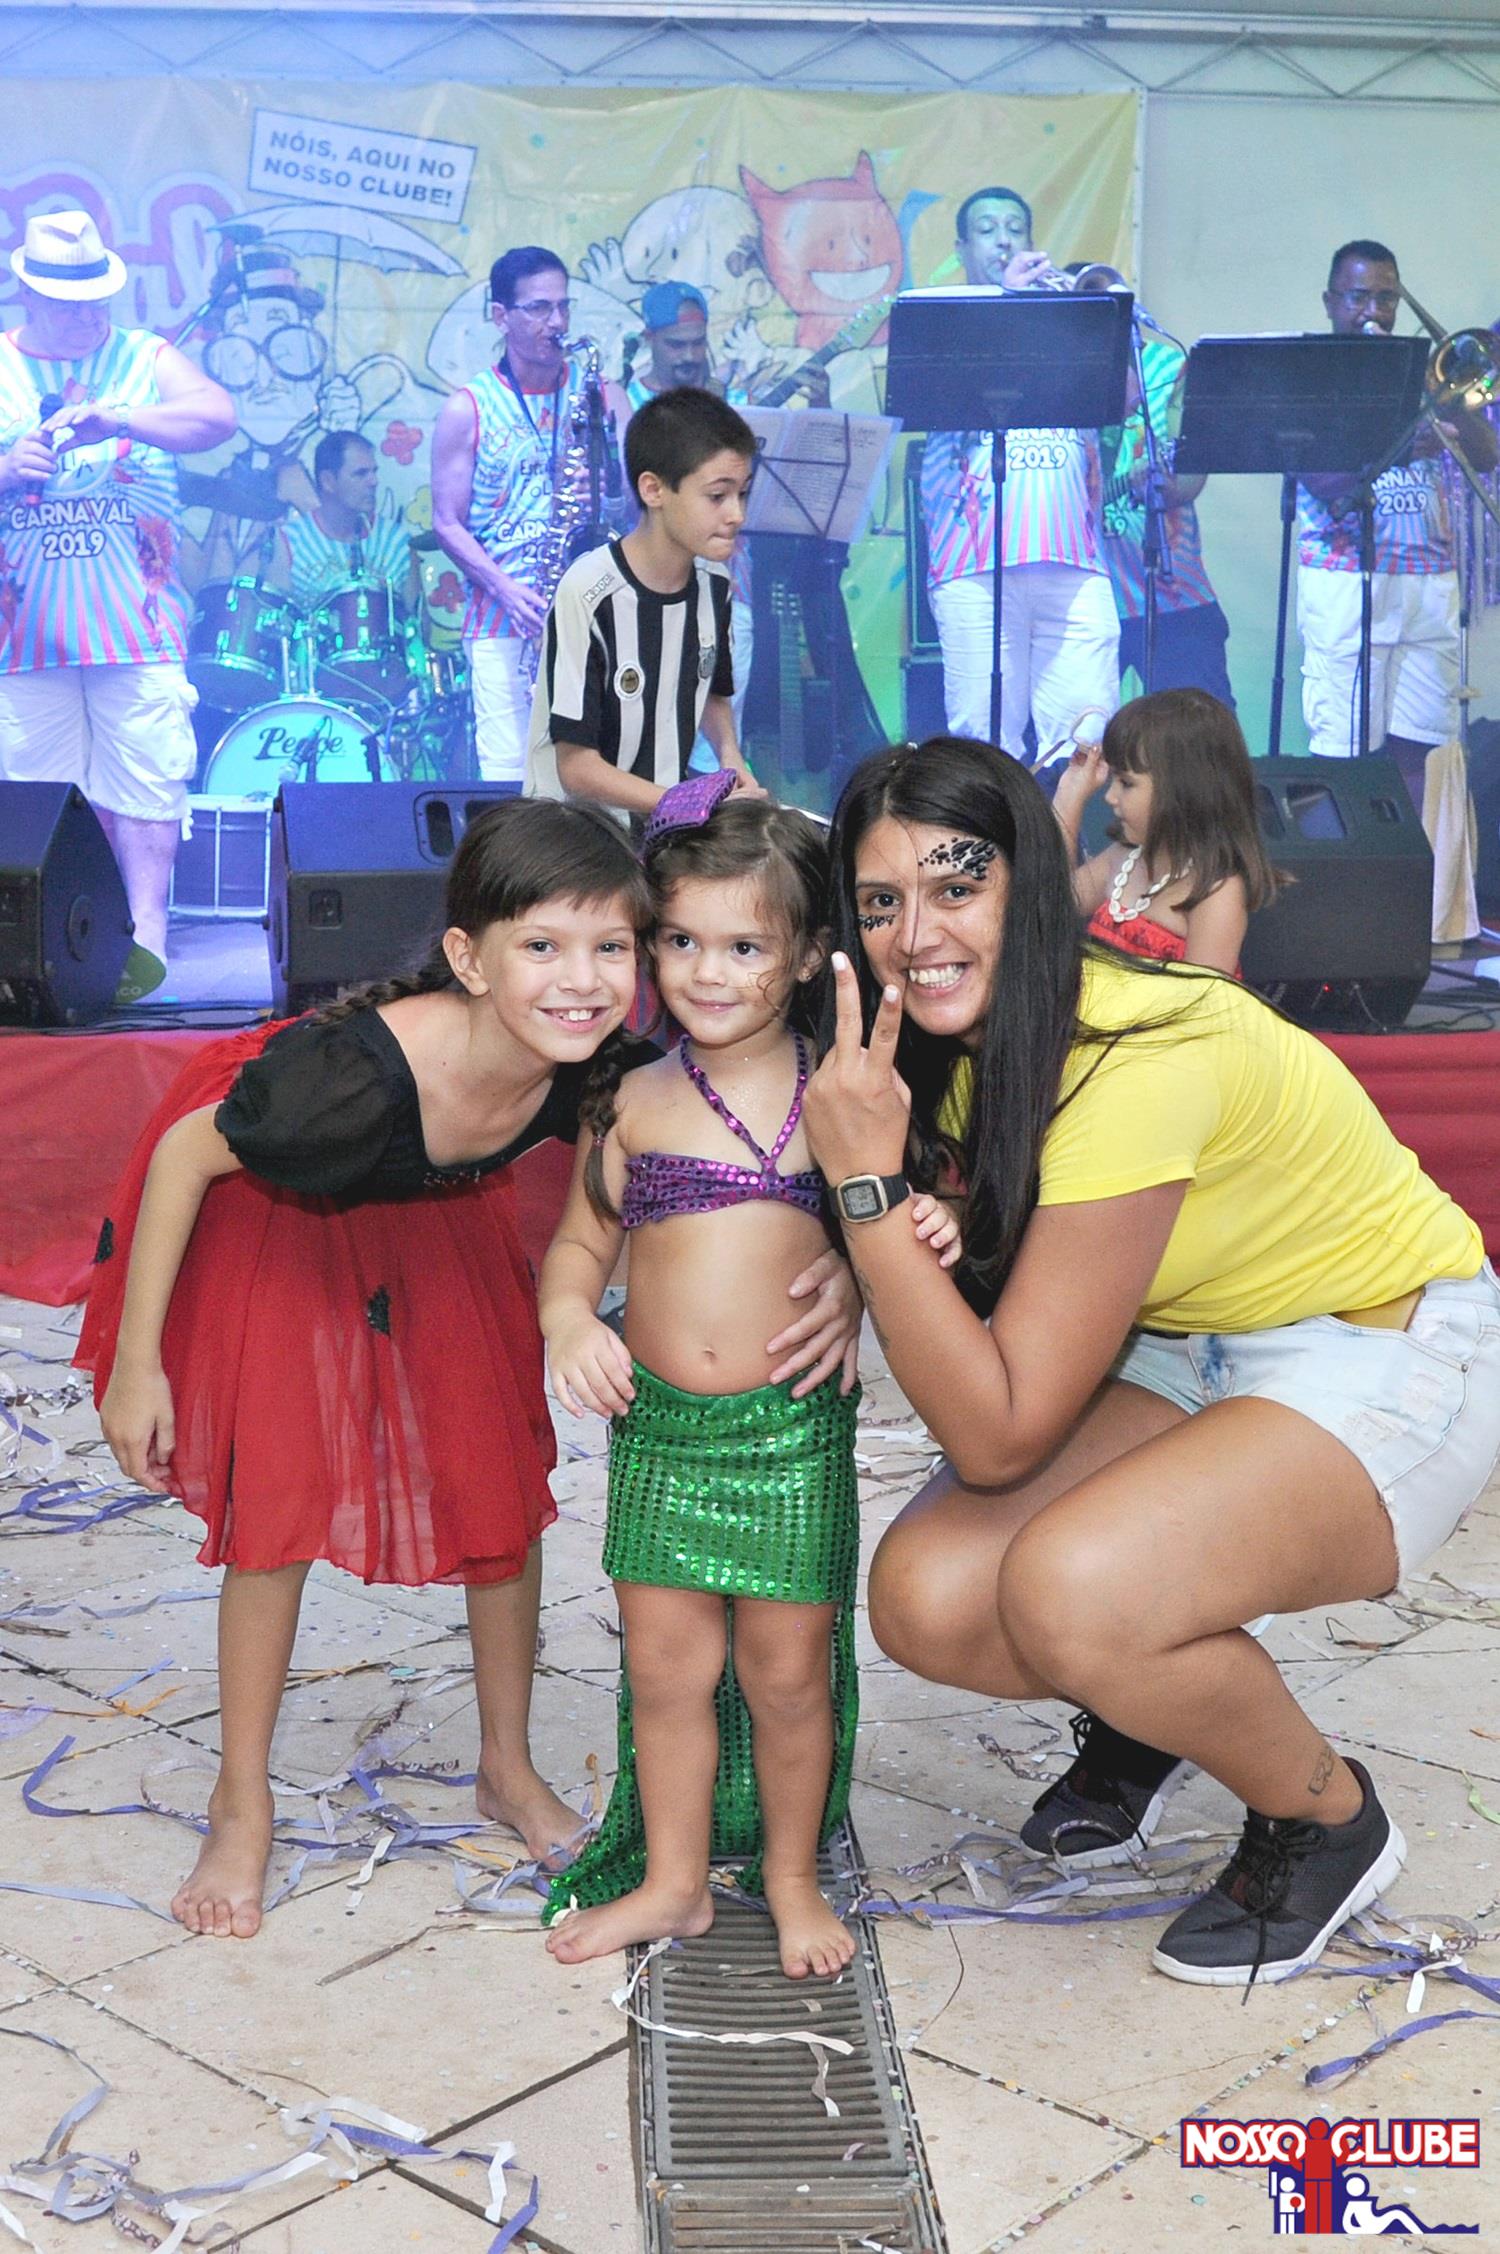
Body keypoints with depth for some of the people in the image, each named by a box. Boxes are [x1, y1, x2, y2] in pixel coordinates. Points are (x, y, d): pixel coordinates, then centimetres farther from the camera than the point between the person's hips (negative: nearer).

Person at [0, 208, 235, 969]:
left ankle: (146, 930, -3)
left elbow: (218, 416, -9)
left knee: (146, 780, -6)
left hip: (137, 621, -1)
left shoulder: (147, 359, 9)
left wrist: (121, 419, -24)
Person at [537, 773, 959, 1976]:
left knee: (788, 1673, 9)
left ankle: (793, 1879, 31)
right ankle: (673, 1879, 32)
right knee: (666, 1666, 12)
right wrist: (571, 1321, -10)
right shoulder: (634, 1103, 3)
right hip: (660, 1427, 2)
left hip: (795, 1428, -1)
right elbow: (579, 1245, 10)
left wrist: (928, 1233, -14)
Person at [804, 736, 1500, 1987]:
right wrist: (864, 1297, -19)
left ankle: (1329, 1821, -2)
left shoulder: (1133, 1062, -31)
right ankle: (1147, 1711, 18)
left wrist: (866, 1182, -31)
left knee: (1072, 1589, -33)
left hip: (1383, 1357, -7)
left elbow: (998, 1436, -28)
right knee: (924, 1598, -15)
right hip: (1185, 1352, 7)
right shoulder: (972, 1037, -5)